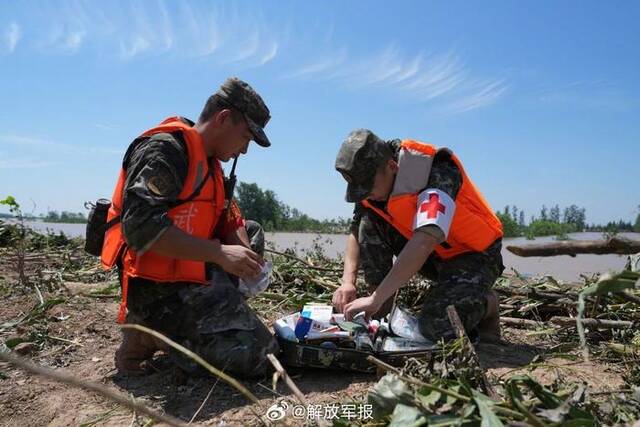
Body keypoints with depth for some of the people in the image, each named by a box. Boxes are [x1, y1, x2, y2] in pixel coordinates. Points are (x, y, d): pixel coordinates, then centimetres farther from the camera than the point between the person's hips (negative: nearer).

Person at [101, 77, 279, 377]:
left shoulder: (210, 162, 16)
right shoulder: (165, 149, -16)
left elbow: (229, 222, 14)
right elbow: (141, 227, -26)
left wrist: (245, 258, -7)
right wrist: (219, 254, -25)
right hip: (159, 288, -10)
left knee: (252, 232, 22)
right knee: (255, 357, -16)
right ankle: (151, 333, -3)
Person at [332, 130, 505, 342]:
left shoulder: (438, 175, -31)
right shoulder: (374, 178, -9)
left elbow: (424, 242, -44)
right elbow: (356, 232, -3)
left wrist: (376, 298, -47)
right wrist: (348, 282, -20)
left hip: (473, 255, -6)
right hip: (433, 255, 7)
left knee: (436, 327, -28)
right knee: (368, 225, -14)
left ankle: (487, 303, 5)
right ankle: (379, 316, -6)